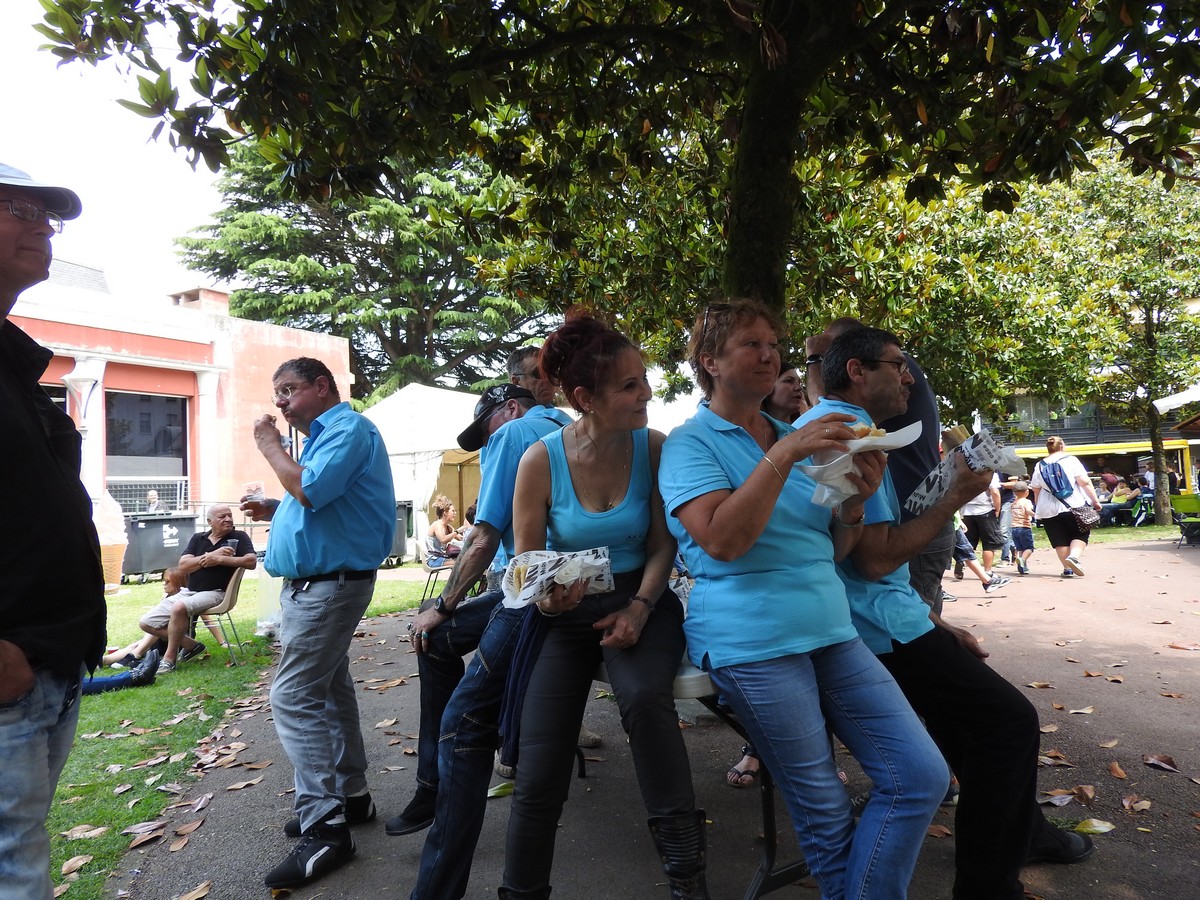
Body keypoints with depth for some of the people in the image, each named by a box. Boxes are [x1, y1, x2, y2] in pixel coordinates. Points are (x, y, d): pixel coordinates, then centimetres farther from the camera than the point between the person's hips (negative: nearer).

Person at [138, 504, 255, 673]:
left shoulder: (239, 537, 0)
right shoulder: (198, 538, 12)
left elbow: (252, 561, -16)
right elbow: (183, 566, 0)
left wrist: (219, 559, -17)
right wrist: (211, 555, -13)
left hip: (214, 593, -6)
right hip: (188, 591, 6)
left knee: (179, 607, -34)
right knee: (147, 623, -1)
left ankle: (169, 659, -16)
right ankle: (192, 646, 9)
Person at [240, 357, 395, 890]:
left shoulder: (348, 429, -12)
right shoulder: (324, 434, 19)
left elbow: (311, 490, -26)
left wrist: (270, 445, -11)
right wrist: (275, 511, 11)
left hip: (329, 585, -11)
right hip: (312, 583, 11)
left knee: (294, 697, -12)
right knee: (329, 691, 16)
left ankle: (325, 827, -8)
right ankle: (350, 796, 28)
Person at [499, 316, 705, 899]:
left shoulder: (653, 447, -9)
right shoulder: (540, 460, -12)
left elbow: (662, 547, -3)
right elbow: (525, 561, -5)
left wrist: (639, 607, -18)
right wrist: (546, 595, -25)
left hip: (638, 601, 0)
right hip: (565, 613, 1)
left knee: (645, 697, -33)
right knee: (538, 780, -4)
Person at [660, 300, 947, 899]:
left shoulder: (794, 438, 17)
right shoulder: (690, 442, -3)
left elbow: (833, 550, 17)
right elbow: (721, 541, -19)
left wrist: (854, 502, -4)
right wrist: (783, 455, -22)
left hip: (831, 632, 7)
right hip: (752, 643, -6)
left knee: (922, 775, -1)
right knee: (827, 813, 1)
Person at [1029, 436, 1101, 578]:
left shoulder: (1040, 466, 8)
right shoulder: (1070, 460, -1)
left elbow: (1036, 489, 13)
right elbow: (1085, 482, -8)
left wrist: (1038, 508, 23)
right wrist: (1095, 500, -4)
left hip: (1048, 511, 3)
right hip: (1073, 506, -3)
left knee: (1060, 540, 9)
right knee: (1080, 535, 9)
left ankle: (1068, 569, 9)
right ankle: (1074, 556, -15)